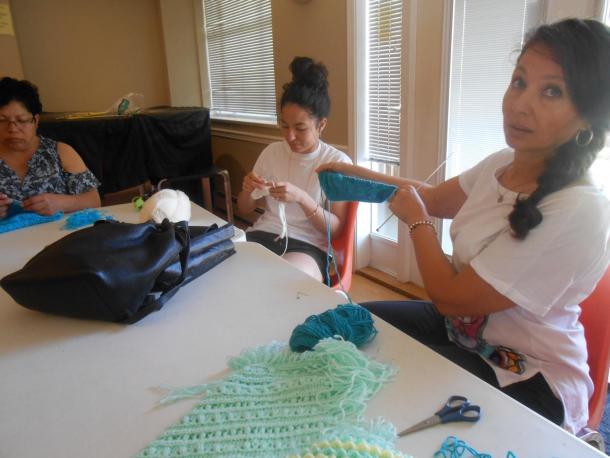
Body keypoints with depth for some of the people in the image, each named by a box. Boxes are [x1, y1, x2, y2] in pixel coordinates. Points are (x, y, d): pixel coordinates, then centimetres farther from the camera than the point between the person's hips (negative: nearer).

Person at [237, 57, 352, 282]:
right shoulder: (271, 152, 9)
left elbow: (336, 228, -6)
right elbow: (244, 210, 17)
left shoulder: (338, 162, -3)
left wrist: (302, 198, -22)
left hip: (307, 246, -4)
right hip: (261, 235, 5)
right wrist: (247, 190, -8)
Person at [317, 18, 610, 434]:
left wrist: (415, 218, -10)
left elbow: (450, 297, -25)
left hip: (527, 381, -7)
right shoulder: (504, 164, -7)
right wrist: (356, 174, 7)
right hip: (462, 323, 7)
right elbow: (434, 198, 13)